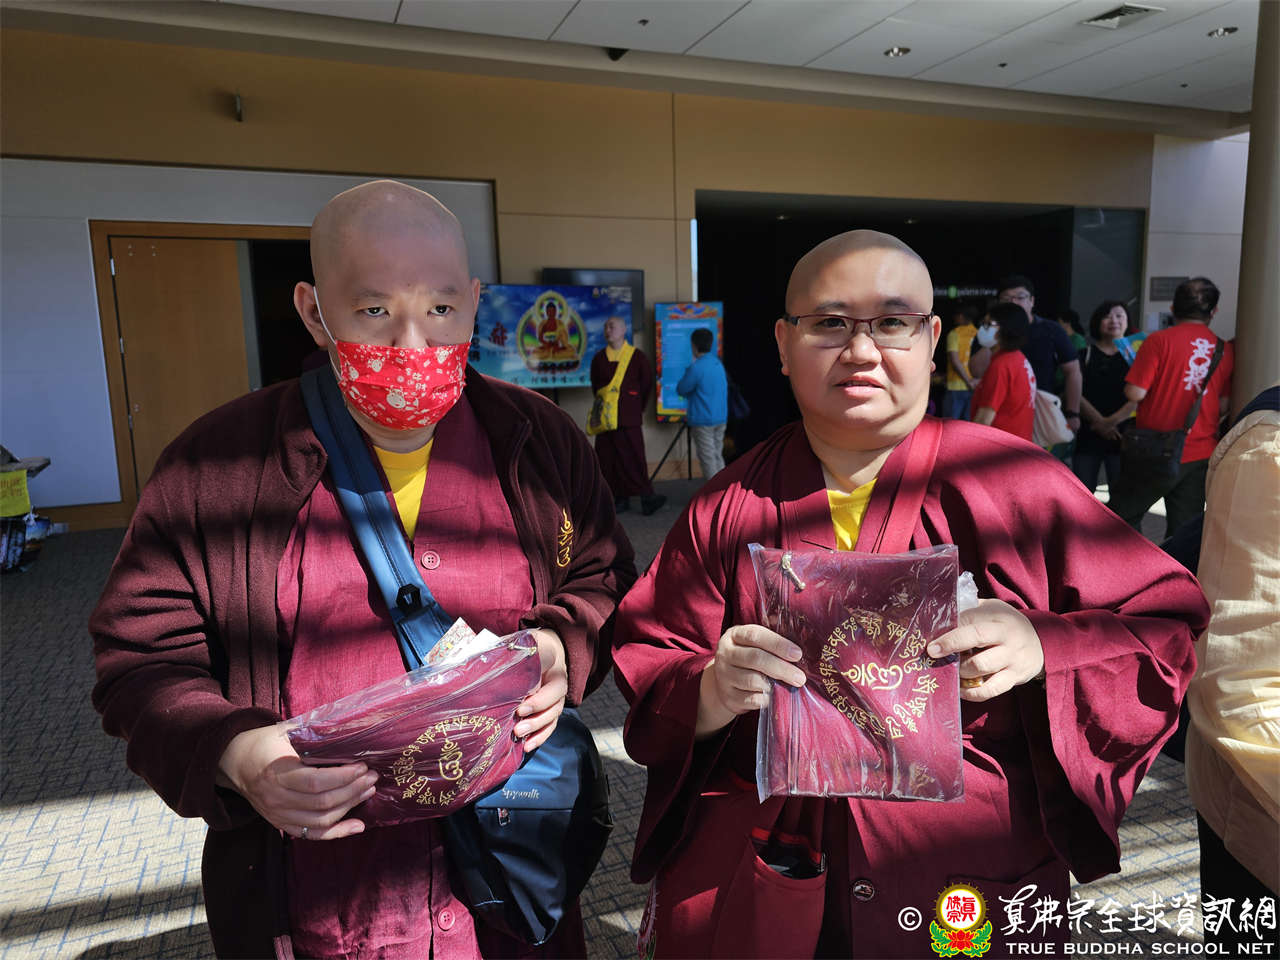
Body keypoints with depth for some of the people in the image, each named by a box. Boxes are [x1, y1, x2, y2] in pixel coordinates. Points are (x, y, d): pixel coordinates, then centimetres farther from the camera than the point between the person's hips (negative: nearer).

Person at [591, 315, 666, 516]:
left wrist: (638, 408, 11)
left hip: (630, 417, -3)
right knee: (609, 458, 2)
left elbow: (647, 383, 9)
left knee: (633, 456, -9)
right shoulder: (598, 359, 10)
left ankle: (647, 497, -6)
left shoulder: (637, 356, 2)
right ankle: (621, 499, 10)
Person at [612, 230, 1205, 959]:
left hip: (975, 890, 0)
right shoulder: (730, 505, -5)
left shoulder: (1016, 483, -9)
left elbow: (1168, 624, -4)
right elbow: (646, 670, -1)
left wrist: (1043, 647, -24)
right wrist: (708, 695, -23)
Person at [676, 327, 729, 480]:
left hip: (703, 421, -7)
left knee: (707, 459, -1)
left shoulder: (696, 368, -18)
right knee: (718, 456, 15)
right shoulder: (718, 364, 8)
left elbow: (681, 390, -8)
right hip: (721, 418, 7)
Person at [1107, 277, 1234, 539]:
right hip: (1202, 454, 5)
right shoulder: (1225, 350, 3)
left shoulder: (1160, 340, -11)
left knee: (1124, 514, 10)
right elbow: (1223, 407, 7)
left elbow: (1135, 393, -15)